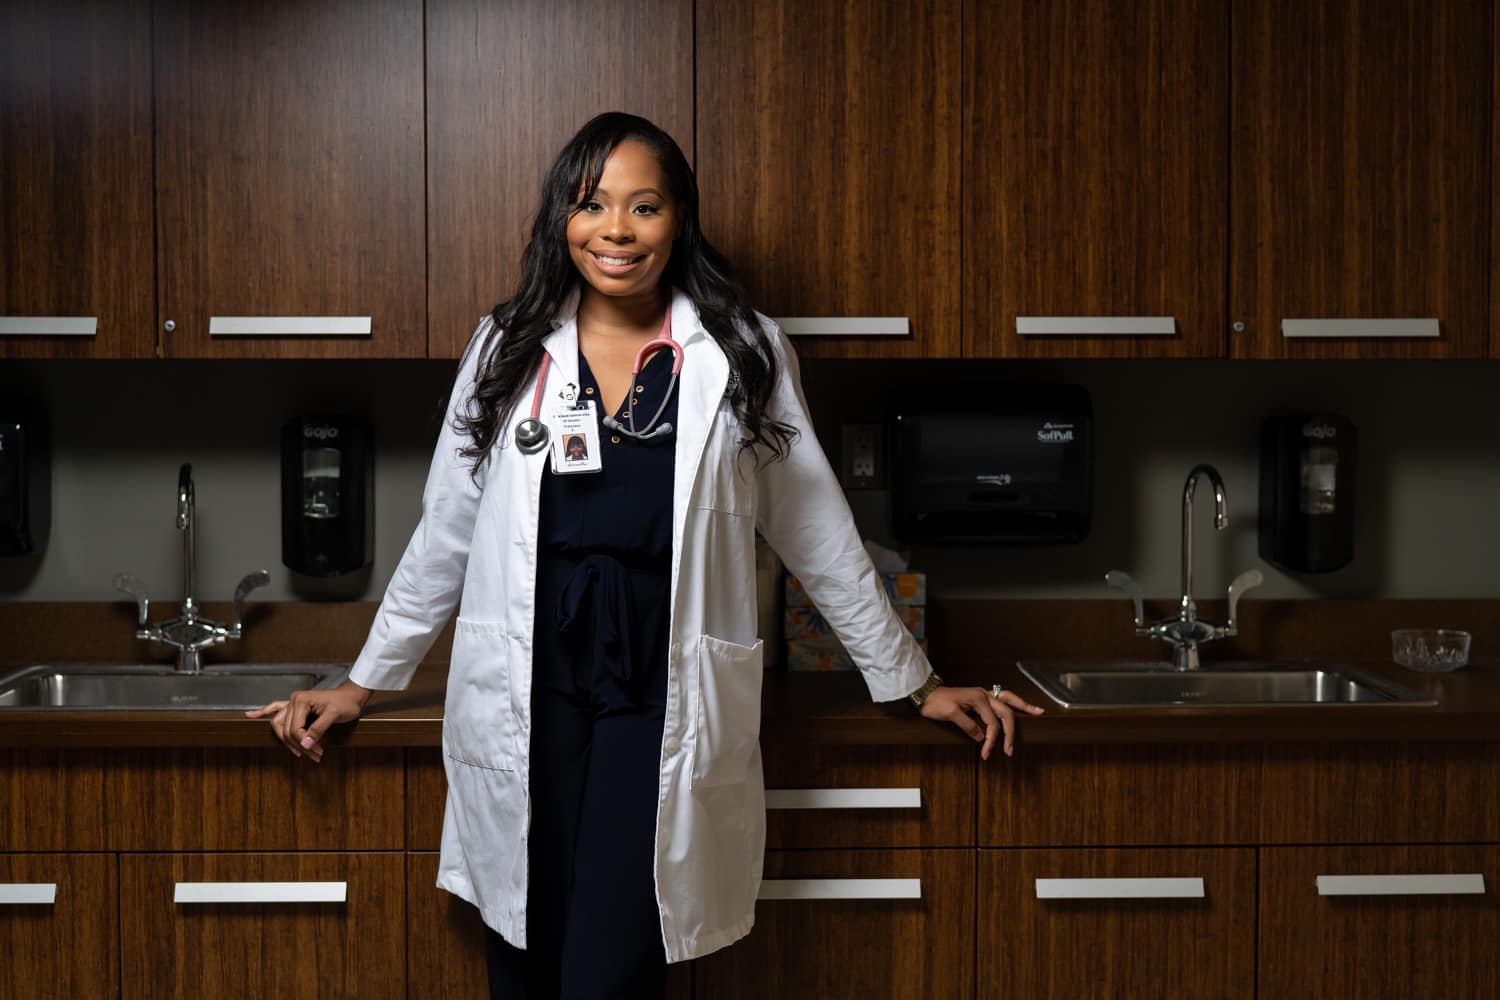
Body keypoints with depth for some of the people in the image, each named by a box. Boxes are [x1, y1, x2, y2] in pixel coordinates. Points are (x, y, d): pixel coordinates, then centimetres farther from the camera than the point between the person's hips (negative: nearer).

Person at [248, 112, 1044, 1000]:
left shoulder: (742, 356, 3)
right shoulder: (509, 351, 7)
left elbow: (820, 535, 9)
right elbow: (444, 536, 14)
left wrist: (916, 683, 12)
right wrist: (362, 684, 16)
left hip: (661, 703, -2)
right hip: (524, 700, 2)